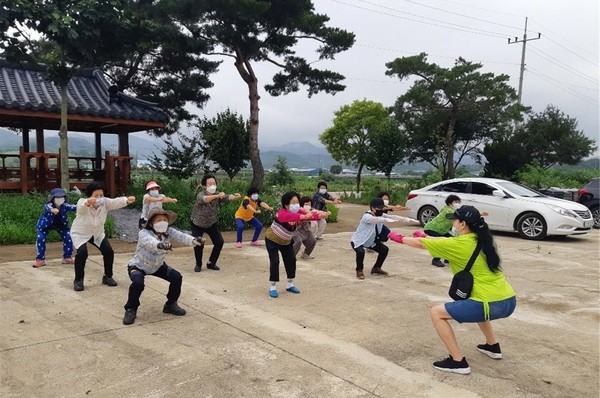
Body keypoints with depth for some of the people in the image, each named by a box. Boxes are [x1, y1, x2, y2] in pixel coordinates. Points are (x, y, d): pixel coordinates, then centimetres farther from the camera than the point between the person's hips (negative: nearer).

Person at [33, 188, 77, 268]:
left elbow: (72, 207, -46)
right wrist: (52, 210, -83)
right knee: (41, 239, -17)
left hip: (61, 225, 3)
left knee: (68, 238, -6)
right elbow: (48, 208, -58)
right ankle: (40, 259, 0)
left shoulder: (64, 206, -27)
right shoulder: (48, 205, -34)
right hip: (45, 225, -2)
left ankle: (67, 258, 12)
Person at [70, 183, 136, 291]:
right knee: (82, 253, -25)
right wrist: (88, 203, -80)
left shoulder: (105, 202, -21)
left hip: (97, 233, 4)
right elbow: (82, 206, -55)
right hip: (80, 233, -4)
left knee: (109, 251, -8)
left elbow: (116, 202, -39)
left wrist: (127, 200, -62)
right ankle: (78, 280, -4)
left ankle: (107, 277, 15)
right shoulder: (82, 202, -31)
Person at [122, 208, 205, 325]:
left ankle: (170, 304, 15)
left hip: (157, 266, 5)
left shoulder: (168, 231, -19)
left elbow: (181, 236, -37)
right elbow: (150, 241, -55)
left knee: (177, 277, -10)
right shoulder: (143, 233, -32)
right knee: (138, 283, -32)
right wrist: (160, 245, -78)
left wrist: (194, 240, -59)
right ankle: (130, 310, -5)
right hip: (138, 266, -5)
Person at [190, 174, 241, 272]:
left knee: (219, 242, -7)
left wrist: (236, 196, -58)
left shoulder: (218, 195, -16)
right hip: (197, 224, -4)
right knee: (198, 244, -16)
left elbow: (227, 197, -34)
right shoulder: (200, 195, -29)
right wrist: (217, 196, -71)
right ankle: (198, 264, 11)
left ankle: (211, 263, 14)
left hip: (211, 224, 4)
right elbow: (204, 199, -52)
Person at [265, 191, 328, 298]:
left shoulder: (298, 212, -13)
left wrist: (320, 215, -48)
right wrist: (304, 217, -72)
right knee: (274, 262, -12)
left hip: (286, 241, 7)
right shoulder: (282, 213, -34)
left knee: (291, 260, 5)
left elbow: (309, 214, -28)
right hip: (272, 240, -7)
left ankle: (290, 284, 20)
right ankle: (273, 287, -1)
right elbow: (290, 217, -57)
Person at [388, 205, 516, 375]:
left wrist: (400, 238, 17)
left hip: (492, 305, -9)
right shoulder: (481, 240, 10)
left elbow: (420, 244, 2)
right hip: (509, 301, 9)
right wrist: (427, 237, 29)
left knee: (436, 313, 2)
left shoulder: (459, 244, -10)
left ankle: (458, 361, 4)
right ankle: (493, 346, 42)